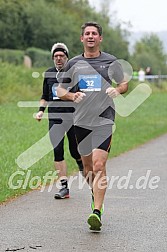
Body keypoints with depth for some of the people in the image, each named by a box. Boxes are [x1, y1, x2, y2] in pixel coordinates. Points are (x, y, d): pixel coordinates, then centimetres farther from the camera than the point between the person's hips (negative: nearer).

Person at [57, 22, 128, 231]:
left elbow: (124, 84, 14)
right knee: (87, 164, 12)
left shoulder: (111, 61, 3)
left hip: (104, 121, -3)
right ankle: (95, 195, 38)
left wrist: (117, 90, -9)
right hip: (81, 121, 3)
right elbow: (60, 90, 12)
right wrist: (73, 95, -10)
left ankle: (97, 212, -19)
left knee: (99, 165, -16)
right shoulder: (73, 64, 7)